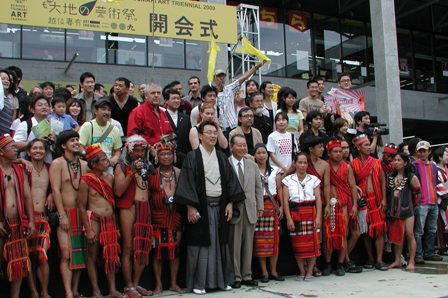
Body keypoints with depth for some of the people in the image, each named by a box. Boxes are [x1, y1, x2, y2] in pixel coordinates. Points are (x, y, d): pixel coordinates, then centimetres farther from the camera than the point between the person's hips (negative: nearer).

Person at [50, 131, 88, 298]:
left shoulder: (84, 165, 11)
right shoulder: (57, 163, -3)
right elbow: (56, 190, -8)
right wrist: (62, 215, -14)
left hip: (81, 214, 5)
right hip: (65, 213, -5)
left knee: (80, 252, 6)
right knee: (66, 254, -10)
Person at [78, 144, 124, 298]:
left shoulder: (109, 177, 7)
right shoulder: (86, 180, -9)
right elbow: (81, 207, -9)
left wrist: (116, 226, 14)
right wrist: (88, 230, -12)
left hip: (110, 220, 5)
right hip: (93, 219, -5)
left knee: (111, 255, 9)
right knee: (92, 256, 5)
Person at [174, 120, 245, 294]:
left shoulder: (221, 157, 12)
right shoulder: (192, 157, -3)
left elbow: (230, 180, 11)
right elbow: (187, 182, -9)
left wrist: (230, 203, 2)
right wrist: (190, 207, -16)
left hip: (220, 205, 5)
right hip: (200, 206, -4)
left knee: (219, 243, 8)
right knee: (200, 244, -1)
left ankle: (220, 279, 17)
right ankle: (198, 283, 7)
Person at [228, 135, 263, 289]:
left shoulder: (253, 165, 14)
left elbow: (258, 188, 14)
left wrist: (260, 207, 8)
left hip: (250, 210, 5)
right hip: (233, 210, -4)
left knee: (248, 245, 9)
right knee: (234, 245, 0)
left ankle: (247, 276, 18)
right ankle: (235, 276, 11)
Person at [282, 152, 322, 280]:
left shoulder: (313, 179, 9)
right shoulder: (288, 180, 6)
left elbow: (318, 199, 3)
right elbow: (285, 201, 1)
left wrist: (318, 217, -7)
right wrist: (288, 218, -7)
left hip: (311, 212, 0)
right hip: (295, 213, 0)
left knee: (313, 243, -4)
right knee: (298, 244, 1)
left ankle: (309, 272, 7)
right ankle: (302, 272, 13)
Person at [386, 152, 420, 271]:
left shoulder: (411, 177, -4)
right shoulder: (390, 177, 9)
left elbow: (417, 192, 3)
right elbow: (387, 192, 12)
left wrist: (410, 202, 8)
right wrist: (388, 206, 4)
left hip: (406, 209, -4)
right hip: (393, 209, 4)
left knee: (409, 234, -3)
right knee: (396, 235, 8)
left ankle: (411, 261, 5)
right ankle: (397, 261, 14)